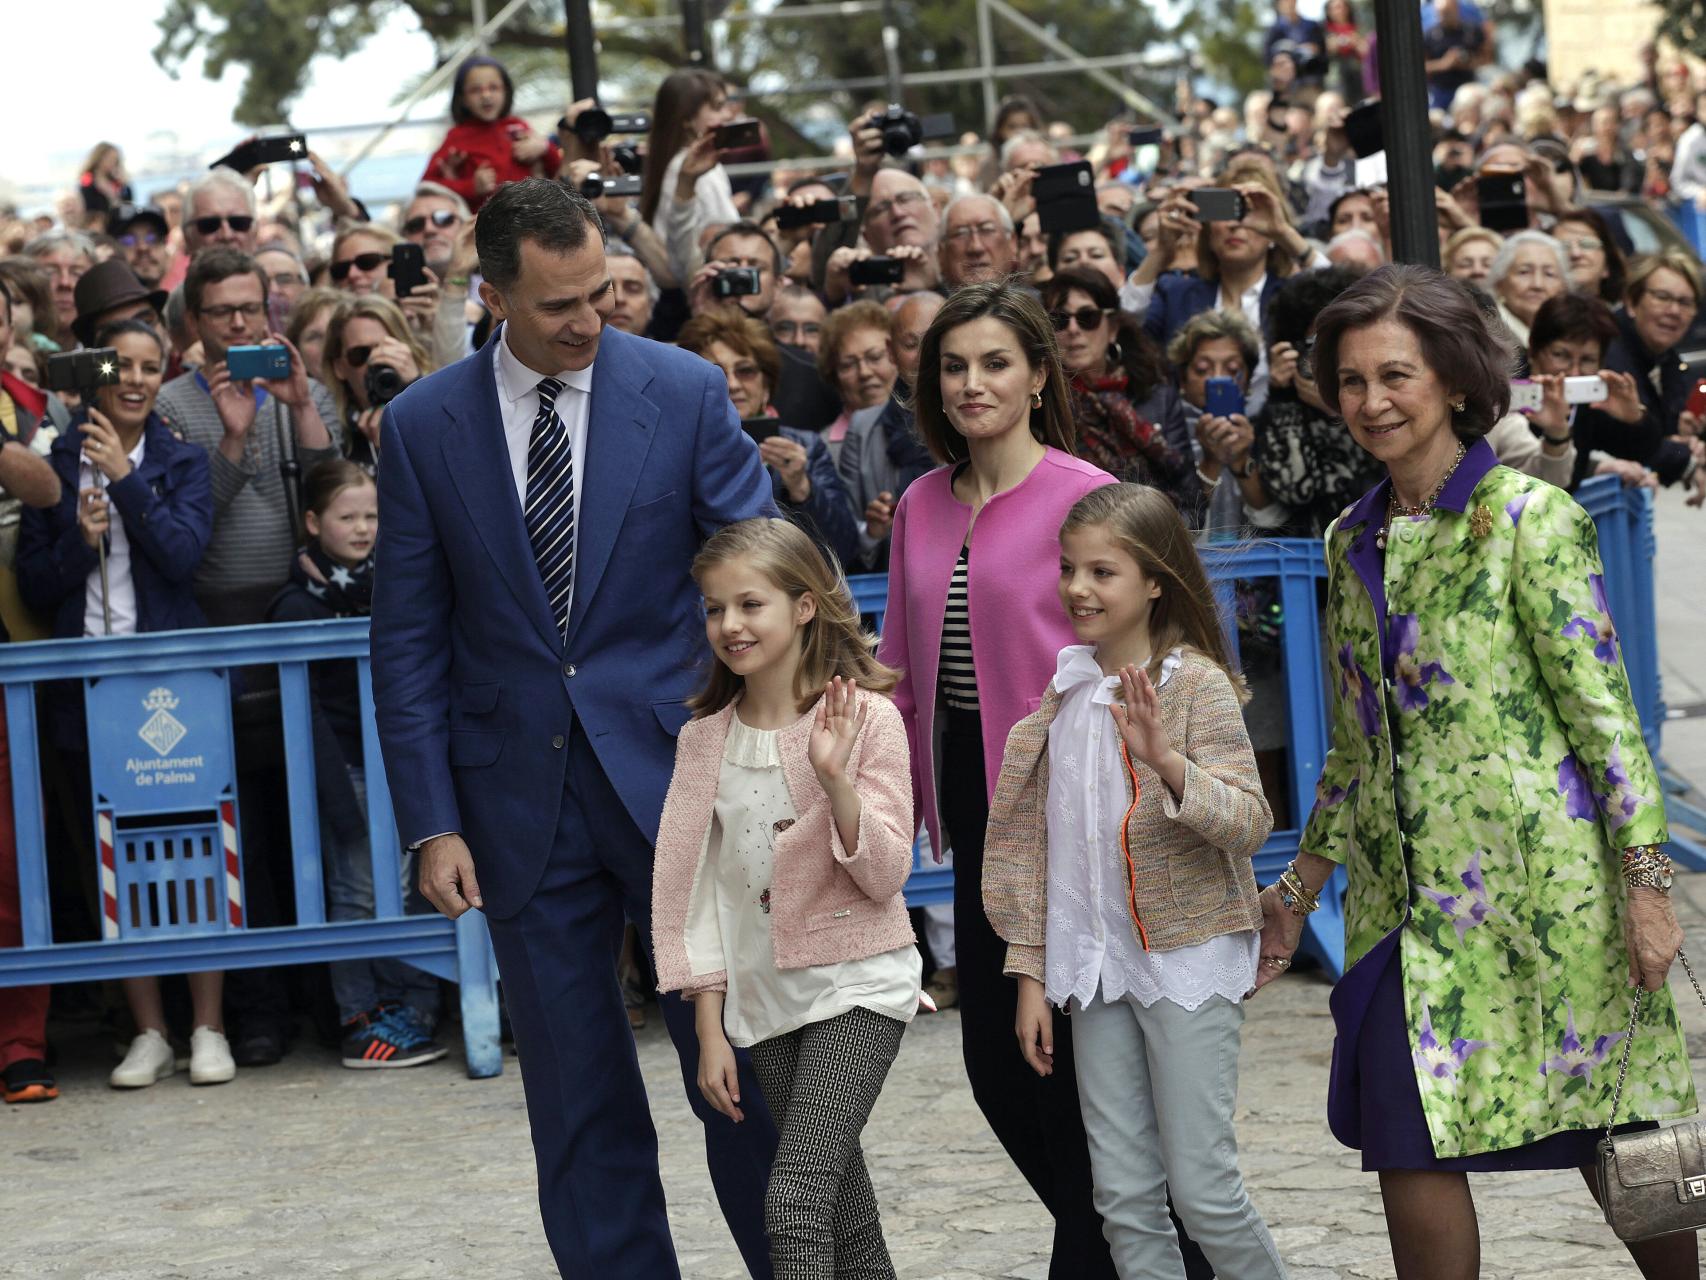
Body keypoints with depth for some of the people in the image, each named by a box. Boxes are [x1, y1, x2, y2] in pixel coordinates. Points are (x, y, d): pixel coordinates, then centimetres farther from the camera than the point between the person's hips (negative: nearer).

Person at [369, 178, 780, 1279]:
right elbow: (408, 641, 4)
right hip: (525, 800, 1)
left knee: (737, 1068, 3)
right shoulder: (424, 425, 0)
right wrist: (433, 823, -3)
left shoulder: (685, 392, -2)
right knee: (578, 1102, 8)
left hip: (673, 774, -1)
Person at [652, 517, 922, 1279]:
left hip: (857, 986, -5)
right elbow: (696, 888, 7)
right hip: (764, 999, 5)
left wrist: (836, 781, -27)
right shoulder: (704, 738, 4)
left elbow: (886, 876, -12)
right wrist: (710, 1029, 4)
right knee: (843, 1215, 12)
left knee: (795, 1197, -18)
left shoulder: (865, 719, -9)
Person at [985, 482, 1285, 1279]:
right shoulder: (1064, 691, 6)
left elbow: (1250, 823, -20)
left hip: (1186, 962, -5)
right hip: (1096, 969, 5)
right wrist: (1031, 974, 9)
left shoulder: (1198, 685, -11)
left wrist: (1168, 764, -37)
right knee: (1123, 1197, 7)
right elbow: (1040, 843, 11)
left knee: (1201, 1185, -5)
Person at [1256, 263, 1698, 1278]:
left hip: (1539, 877, -5)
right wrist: (1299, 889, 18)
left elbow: (1603, 706, -9)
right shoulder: (1353, 541, 12)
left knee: (1624, 1152, 3)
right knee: (1408, 1149, -2)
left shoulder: (1528, 518, -6)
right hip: (1409, 890, 5)